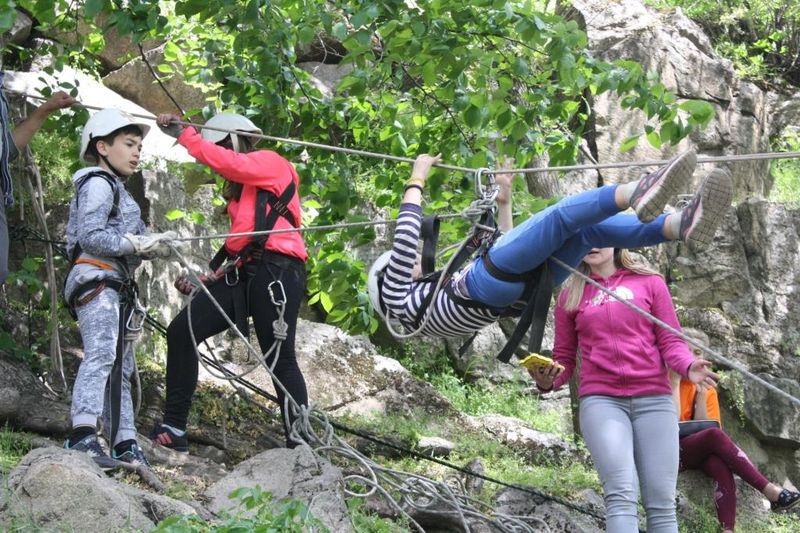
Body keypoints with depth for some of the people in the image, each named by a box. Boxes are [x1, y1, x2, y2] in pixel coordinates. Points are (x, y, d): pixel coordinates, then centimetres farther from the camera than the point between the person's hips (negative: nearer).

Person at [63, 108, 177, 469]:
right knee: (101, 354, -25)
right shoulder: (98, 184, -4)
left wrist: (155, 247, -1)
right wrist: (136, 244, -19)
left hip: (117, 285, 11)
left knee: (120, 368, 9)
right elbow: (90, 236, -15)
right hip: (95, 279, -11)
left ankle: (125, 446, 11)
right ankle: (82, 436, -36)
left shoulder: (119, 191, 26)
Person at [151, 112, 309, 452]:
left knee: (280, 360, -9)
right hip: (243, 274, 9)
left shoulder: (271, 163, 6)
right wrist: (205, 280, 15)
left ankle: (300, 446, -3)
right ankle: (174, 429, -7)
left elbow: (225, 162, -12)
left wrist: (183, 135, -6)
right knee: (181, 331, -6)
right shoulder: (239, 191, 30)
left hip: (276, 270, -9)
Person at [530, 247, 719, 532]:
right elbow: (564, 358, 17)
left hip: (654, 399, 0)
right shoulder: (570, 294, 16)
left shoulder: (649, 282, 12)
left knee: (661, 502, -6)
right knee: (621, 495, -18)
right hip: (601, 400, 0)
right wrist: (548, 381, -6)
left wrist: (688, 367, -15)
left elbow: (670, 341, 7)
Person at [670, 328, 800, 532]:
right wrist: (675, 381, -8)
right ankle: (771, 491, -37)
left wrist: (700, 392, -6)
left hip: (700, 454, 4)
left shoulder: (707, 389, 14)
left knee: (720, 466, -32)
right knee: (714, 435, -32)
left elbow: (703, 427, -2)